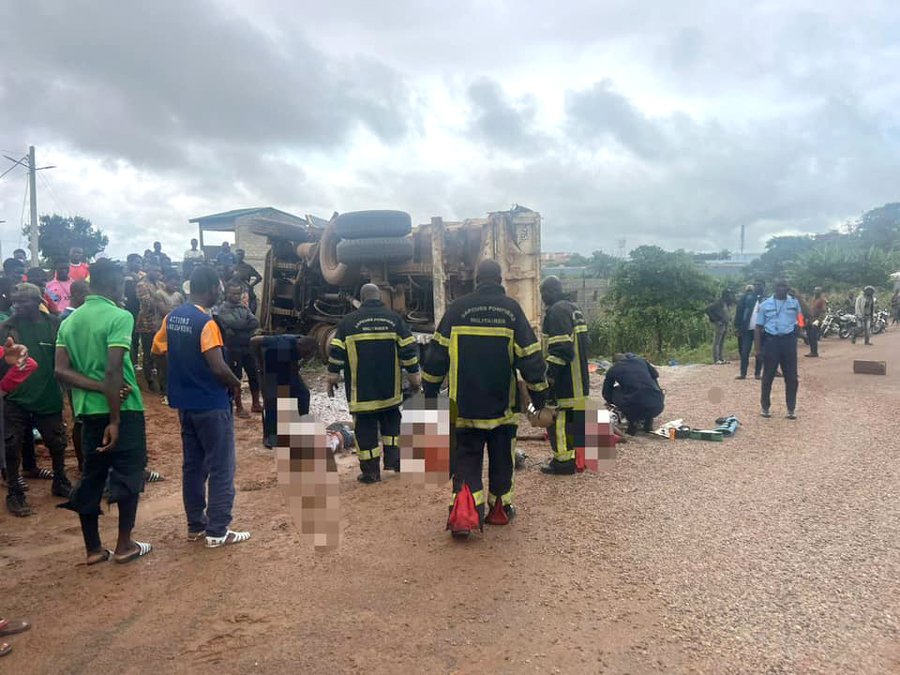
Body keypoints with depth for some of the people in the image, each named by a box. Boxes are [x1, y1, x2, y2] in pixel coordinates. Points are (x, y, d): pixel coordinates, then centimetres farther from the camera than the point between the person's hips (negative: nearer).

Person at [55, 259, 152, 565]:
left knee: (91, 477, 13)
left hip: (88, 410, 6)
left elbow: (61, 370, -1)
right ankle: (124, 545, 14)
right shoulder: (120, 316, -13)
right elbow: (114, 370, -22)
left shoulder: (69, 321, 9)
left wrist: (99, 389, -8)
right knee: (128, 476, 7)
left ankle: (93, 548, 21)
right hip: (122, 409, -6)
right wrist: (115, 420, -20)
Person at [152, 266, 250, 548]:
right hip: (211, 404, -8)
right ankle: (217, 531, 8)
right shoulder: (206, 322, -19)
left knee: (193, 465, 16)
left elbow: (157, 350, 16)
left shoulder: (171, 317, 5)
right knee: (220, 468, 2)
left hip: (184, 402, 8)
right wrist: (236, 384, -7)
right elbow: (218, 368, -25)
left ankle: (195, 525, 25)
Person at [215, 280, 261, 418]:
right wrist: (248, 324, -7)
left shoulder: (243, 307, 11)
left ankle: (255, 404, 23)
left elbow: (256, 322, -3)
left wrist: (241, 326, -17)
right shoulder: (222, 309, -7)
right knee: (236, 378, 3)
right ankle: (239, 408, 13)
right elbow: (234, 324, -23)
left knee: (255, 375, 9)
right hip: (233, 348, -6)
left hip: (247, 346, 6)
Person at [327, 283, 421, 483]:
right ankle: (393, 459, 16)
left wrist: (332, 377, 7)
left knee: (365, 426, 5)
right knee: (391, 422, 21)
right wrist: (414, 376, 7)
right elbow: (409, 349, 0)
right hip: (390, 389, 2)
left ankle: (371, 471, 7)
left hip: (361, 389, -2)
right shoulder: (394, 318, 2)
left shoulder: (348, 321, 0)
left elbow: (336, 352, -1)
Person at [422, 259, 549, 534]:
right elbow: (530, 354, -2)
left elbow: (437, 353, 0)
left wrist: (430, 391, 11)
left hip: (465, 404, -1)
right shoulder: (511, 308, -2)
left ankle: (464, 511, -11)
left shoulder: (457, 308, -2)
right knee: (501, 458, 17)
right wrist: (539, 393, 7)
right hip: (502, 403, 1)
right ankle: (500, 508, 27)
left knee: (466, 458, 5)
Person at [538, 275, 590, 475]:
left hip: (564, 378, -10)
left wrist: (550, 374, -21)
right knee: (576, 415, 16)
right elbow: (585, 342, 21)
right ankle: (575, 456, 24)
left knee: (559, 418, -4)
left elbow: (561, 347, -23)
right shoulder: (574, 308, 17)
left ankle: (563, 460, -1)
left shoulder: (557, 311, -14)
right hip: (579, 377, 10)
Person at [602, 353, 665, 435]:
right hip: (656, 407, 3)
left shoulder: (613, 369, 14)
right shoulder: (641, 360, 22)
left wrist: (611, 402, 45)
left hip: (634, 407, -3)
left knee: (614, 392, 22)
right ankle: (648, 421, 23)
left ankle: (632, 423, 16)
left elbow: (606, 394, 24)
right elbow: (655, 374, 36)